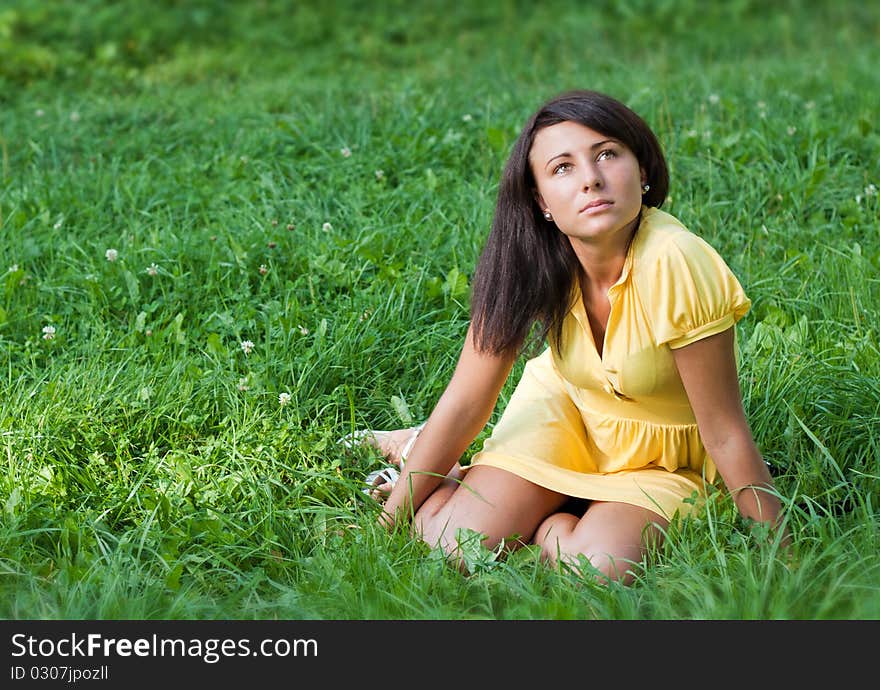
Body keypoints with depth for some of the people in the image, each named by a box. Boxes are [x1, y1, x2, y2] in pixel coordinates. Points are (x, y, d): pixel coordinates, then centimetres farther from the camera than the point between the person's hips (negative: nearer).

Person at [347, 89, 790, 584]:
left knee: (601, 567, -27)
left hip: (662, 456, -1)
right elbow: (466, 403, -16)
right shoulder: (529, 260, -21)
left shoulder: (675, 266, -34)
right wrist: (388, 522, -15)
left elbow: (726, 435, -25)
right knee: (459, 545, -20)